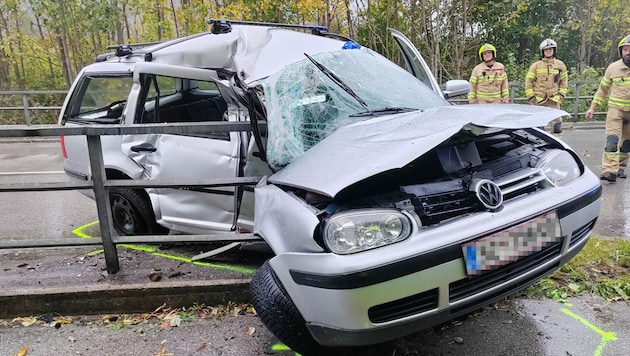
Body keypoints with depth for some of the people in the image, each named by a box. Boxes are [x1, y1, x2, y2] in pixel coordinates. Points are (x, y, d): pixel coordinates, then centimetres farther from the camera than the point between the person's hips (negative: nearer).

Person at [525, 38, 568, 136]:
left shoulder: (560, 65, 10)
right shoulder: (536, 65, 3)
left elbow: (564, 81, 16)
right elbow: (528, 81, 2)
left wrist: (561, 95, 5)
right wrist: (531, 96, -5)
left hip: (554, 100, 1)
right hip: (538, 100, -1)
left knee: (557, 124, -3)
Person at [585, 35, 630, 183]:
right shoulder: (613, 68, -2)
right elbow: (603, 89, 8)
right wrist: (592, 107, 5)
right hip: (615, 109, -1)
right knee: (612, 140, -14)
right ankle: (609, 171, -20)